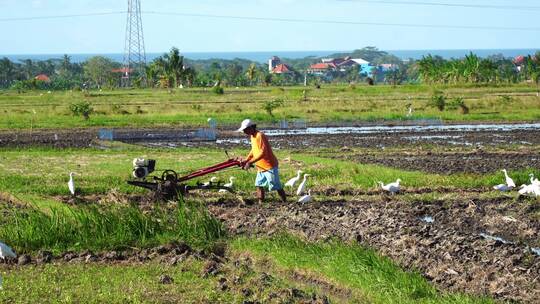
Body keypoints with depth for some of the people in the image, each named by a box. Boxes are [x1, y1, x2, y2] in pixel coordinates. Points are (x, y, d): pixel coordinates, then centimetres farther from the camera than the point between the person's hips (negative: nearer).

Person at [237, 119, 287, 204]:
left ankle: (285, 203, 1)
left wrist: (250, 162, -26)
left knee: (276, 186, -5)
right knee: (259, 185, 11)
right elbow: (253, 150, 19)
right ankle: (260, 203, 17)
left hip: (269, 166, -10)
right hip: (261, 167, 10)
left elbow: (262, 153, -27)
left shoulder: (260, 136, -21)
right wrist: (246, 160, 6)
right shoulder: (252, 136, 9)